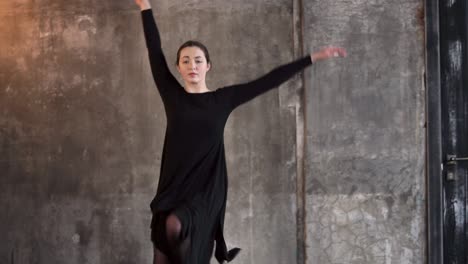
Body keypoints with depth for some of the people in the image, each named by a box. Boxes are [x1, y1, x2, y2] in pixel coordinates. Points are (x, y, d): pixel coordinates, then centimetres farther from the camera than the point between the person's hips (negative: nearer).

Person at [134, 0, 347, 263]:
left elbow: (269, 81, 5)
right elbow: (155, 52, 8)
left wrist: (314, 57, 6)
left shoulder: (223, 99, 5)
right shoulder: (173, 95, 6)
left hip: (207, 189, -2)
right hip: (173, 188, 2)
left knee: (175, 225, -30)